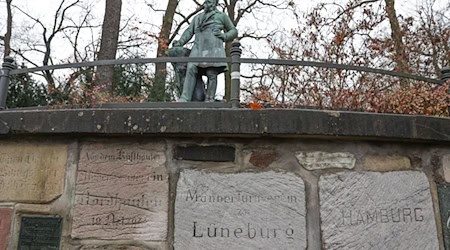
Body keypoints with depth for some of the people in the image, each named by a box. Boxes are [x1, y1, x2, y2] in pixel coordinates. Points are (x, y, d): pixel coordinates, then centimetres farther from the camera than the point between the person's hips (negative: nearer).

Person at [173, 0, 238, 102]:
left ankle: (209, 101, -12)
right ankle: (185, 99, -26)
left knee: (212, 74, -15)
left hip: (213, 47, -3)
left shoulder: (221, 16, 21)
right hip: (198, 48, 3)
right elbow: (189, 32, 20)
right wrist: (180, 43, 2)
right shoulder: (197, 18, 31)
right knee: (191, 69, -17)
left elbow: (233, 31, 20)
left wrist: (224, 37, -1)